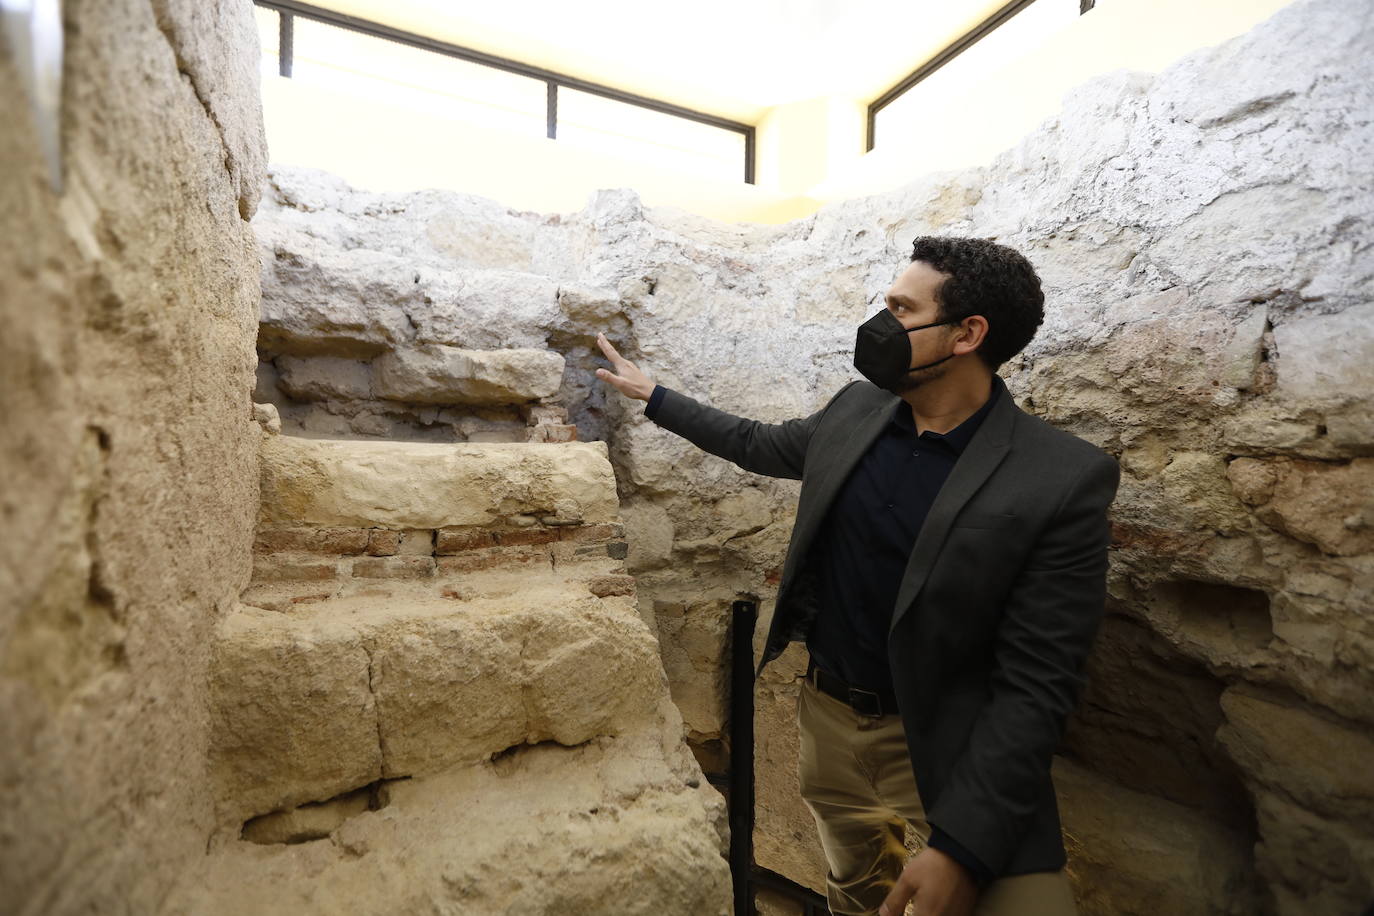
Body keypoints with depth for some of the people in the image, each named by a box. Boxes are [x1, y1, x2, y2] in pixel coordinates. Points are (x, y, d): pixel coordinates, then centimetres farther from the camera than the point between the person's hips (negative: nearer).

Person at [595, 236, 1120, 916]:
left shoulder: (1062, 481, -20)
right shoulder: (855, 410, -5)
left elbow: (1035, 682, -19)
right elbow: (755, 444, 12)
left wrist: (961, 844, -23)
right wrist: (651, 394, 17)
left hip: (941, 747, -5)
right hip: (827, 714, 5)